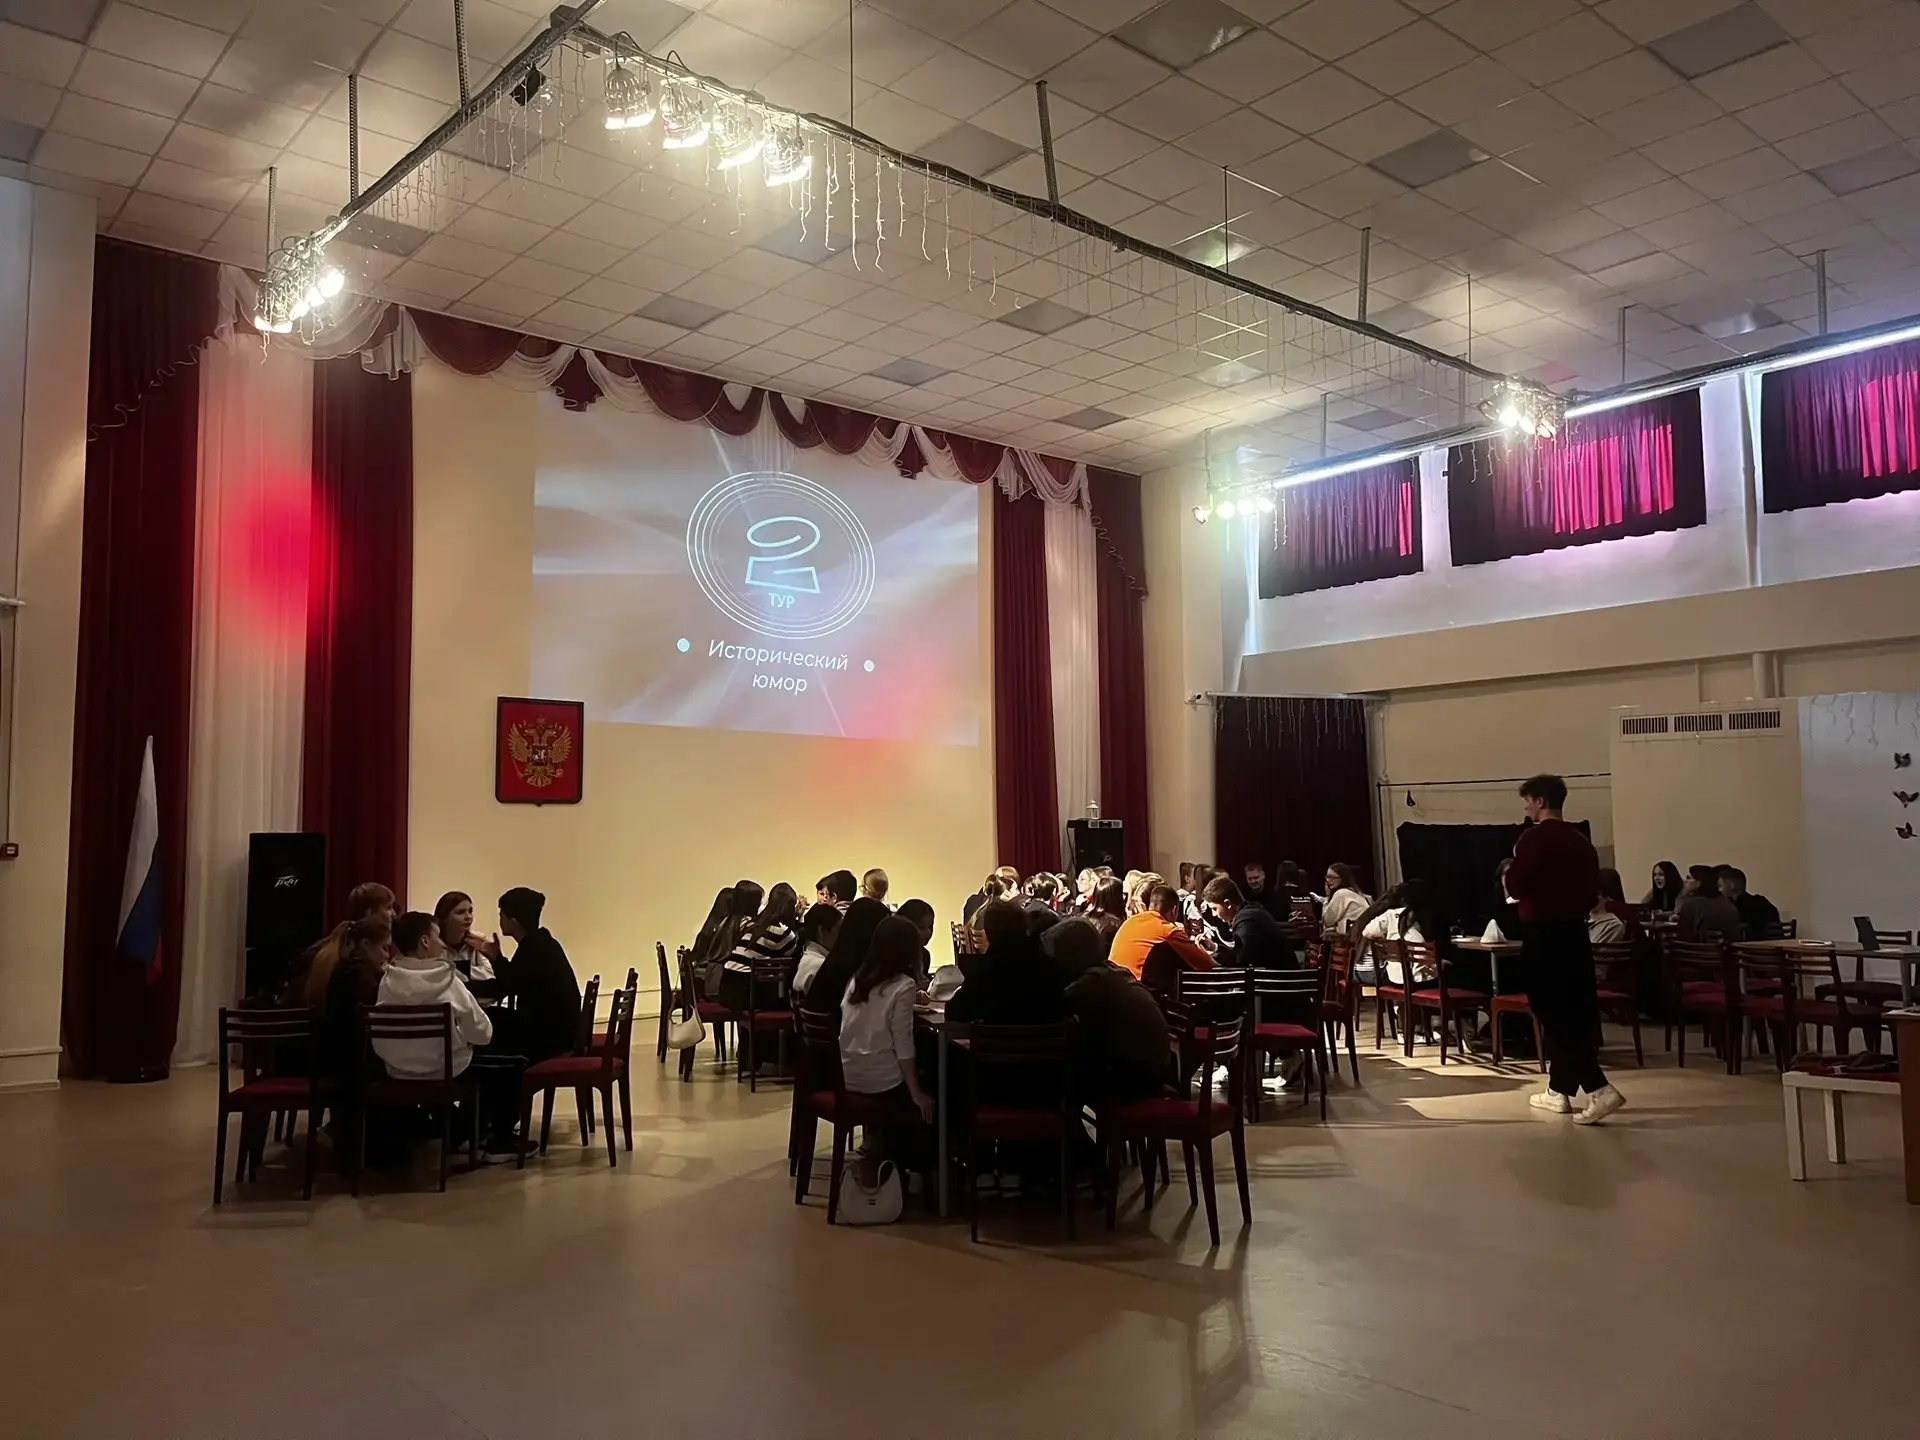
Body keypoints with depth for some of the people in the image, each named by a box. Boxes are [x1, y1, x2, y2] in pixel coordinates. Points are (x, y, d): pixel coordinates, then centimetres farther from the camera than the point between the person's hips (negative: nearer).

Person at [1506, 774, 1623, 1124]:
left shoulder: (1535, 837, -13)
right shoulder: (1581, 840, 10)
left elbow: (1516, 887, -16)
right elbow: (1593, 893, 13)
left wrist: (1510, 875, 4)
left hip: (1542, 933, -8)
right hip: (1574, 932, 8)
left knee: (1554, 1013, -6)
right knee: (1576, 1012, 12)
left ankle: (1599, 1089, -16)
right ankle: (1558, 1090, 21)